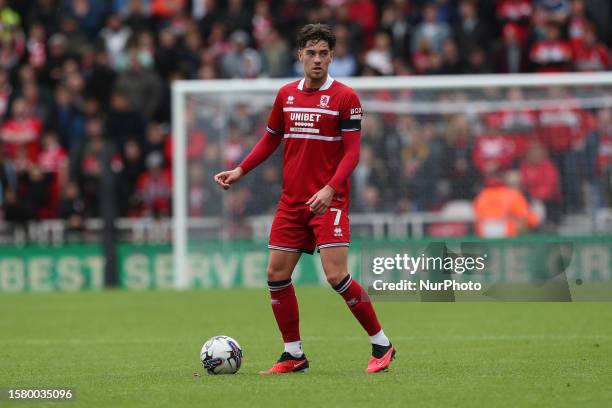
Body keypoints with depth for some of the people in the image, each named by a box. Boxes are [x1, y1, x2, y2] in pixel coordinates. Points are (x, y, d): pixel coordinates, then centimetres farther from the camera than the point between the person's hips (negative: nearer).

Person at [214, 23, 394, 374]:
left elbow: (352, 152, -10)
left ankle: (382, 345, -2)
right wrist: (240, 171, 9)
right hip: (292, 201, 6)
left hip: (329, 201, -6)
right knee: (276, 274, 2)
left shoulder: (345, 97, -6)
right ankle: (294, 355, 14)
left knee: (336, 275, -16)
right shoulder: (286, 95, 10)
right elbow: (270, 140, 21)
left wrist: (330, 189, -24)